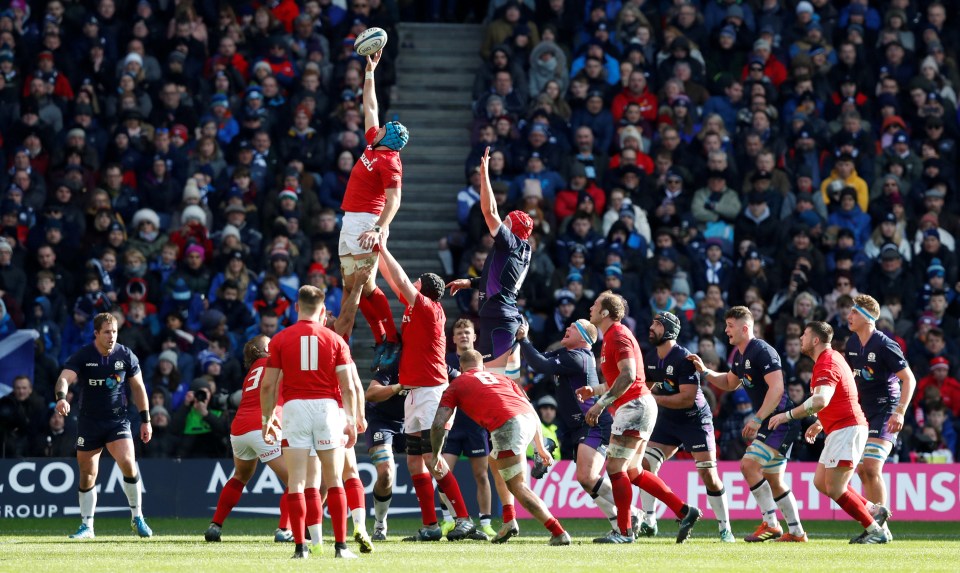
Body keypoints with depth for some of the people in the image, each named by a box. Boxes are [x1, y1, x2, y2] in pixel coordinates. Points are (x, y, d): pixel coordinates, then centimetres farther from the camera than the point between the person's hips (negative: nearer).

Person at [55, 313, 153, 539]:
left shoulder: (126, 356, -2)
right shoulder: (82, 356, -8)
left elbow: (138, 388, 8)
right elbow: (64, 378, -22)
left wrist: (145, 420, 7)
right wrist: (61, 397, -44)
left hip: (118, 421, 0)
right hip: (89, 422, 0)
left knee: (128, 463, -20)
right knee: (87, 475, 3)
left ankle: (137, 518, -4)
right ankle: (86, 526, 17)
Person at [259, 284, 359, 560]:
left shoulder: (280, 340, 3)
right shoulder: (335, 340, 4)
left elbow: (268, 386, 1)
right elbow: (347, 387, 0)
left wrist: (267, 419, 11)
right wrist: (351, 420, 7)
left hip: (294, 407, 0)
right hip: (328, 406, 0)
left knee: (296, 481, 0)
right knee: (334, 480, 5)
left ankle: (300, 546, -5)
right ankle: (341, 545, 2)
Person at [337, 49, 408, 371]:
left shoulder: (389, 162, -12)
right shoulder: (373, 146, 12)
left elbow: (394, 200, -21)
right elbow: (370, 107, 24)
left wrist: (379, 230, -33)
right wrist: (370, 71, 26)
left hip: (367, 222, -9)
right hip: (350, 221, 9)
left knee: (365, 286, -14)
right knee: (351, 285, 7)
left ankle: (392, 339, -9)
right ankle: (381, 339, 9)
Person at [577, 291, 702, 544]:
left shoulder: (618, 336, -12)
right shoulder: (611, 336, 20)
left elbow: (628, 376, -24)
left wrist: (601, 404, -24)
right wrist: (594, 390, 20)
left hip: (634, 406, -11)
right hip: (638, 405, 11)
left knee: (615, 467, -10)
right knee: (632, 472, 11)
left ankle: (624, 532, -8)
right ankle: (685, 511, 10)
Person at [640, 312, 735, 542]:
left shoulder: (684, 358, -22)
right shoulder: (651, 359, 2)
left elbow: (687, 398, -28)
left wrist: (654, 398, -27)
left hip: (695, 421, -7)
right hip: (668, 421, 7)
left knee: (708, 474, -9)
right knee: (646, 465, -8)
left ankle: (725, 528, 2)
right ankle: (649, 523, -4)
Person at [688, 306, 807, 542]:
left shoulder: (762, 351, -17)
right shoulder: (739, 355, 13)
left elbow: (776, 388, -26)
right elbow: (730, 383, 30)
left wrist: (757, 419, -29)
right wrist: (705, 371, 15)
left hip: (782, 422, -10)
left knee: (749, 465, -19)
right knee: (773, 480, 13)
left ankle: (771, 524, -15)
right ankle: (796, 532, 20)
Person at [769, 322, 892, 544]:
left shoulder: (826, 364, -16)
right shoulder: (832, 358, 17)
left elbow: (821, 400, -34)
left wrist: (788, 415, -29)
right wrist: (819, 424, 27)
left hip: (846, 430, -11)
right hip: (838, 431, 11)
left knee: (834, 489, -10)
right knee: (821, 482, 10)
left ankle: (875, 531, -4)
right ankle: (875, 511, 12)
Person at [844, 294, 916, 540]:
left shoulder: (885, 345, -16)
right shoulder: (852, 344, 7)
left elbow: (909, 379, -15)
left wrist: (899, 412, -23)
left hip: (884, 413, -8)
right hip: (864, 413, 8)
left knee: (871, 467, -17)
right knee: (861, 469, 7)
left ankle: (881, 528, -11)